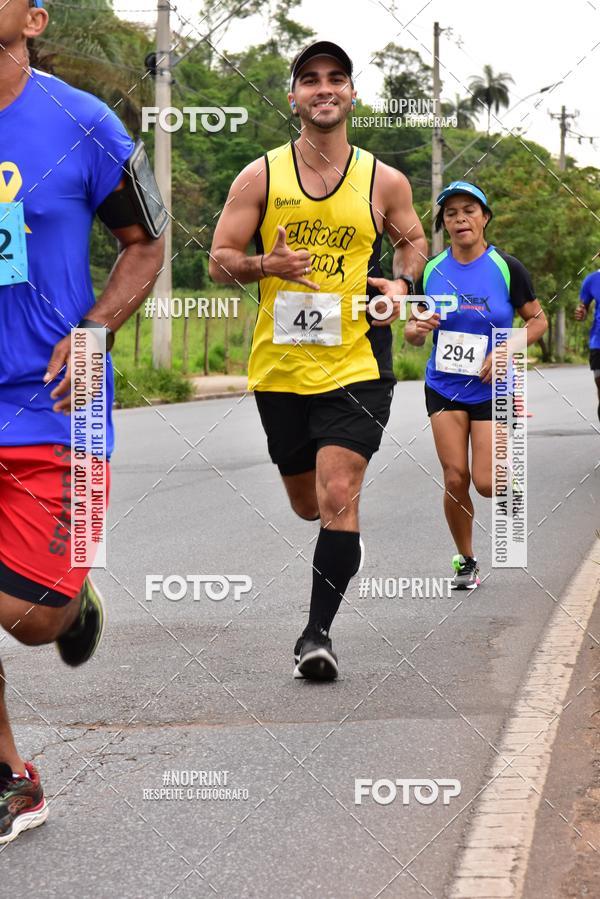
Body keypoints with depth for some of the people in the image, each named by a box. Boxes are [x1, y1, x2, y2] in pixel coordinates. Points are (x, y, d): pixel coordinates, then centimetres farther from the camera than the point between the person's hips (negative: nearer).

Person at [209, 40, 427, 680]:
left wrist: (401, 282, -2)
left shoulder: (384, 182, 1)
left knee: (337, 498, -15)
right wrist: (267, 265, -18)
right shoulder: (260, 177, 0)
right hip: (279, 367, 2)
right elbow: (219, 260, 3)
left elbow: (412, 240, 19)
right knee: (308, 504, 14)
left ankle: (317, 633, -6)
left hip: (356, 364, -2)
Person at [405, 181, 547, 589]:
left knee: (486, 483, -10)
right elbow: (413, 330, 10)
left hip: (492, 387, -2)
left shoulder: (507, 268, -6)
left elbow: (538, 320, 2)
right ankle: (466, 561, 14)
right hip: (444, 386, 2)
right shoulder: (431, 270, 1)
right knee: (455, 479, -5)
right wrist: (417, 329, -14)